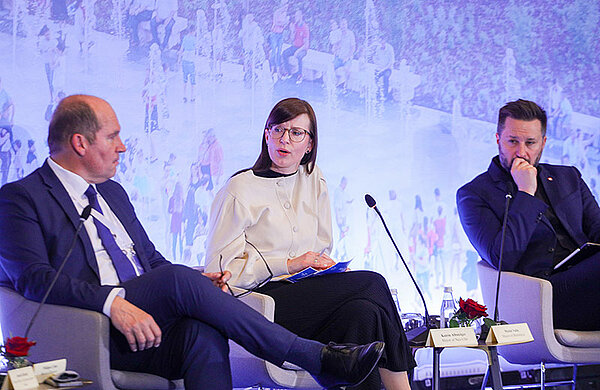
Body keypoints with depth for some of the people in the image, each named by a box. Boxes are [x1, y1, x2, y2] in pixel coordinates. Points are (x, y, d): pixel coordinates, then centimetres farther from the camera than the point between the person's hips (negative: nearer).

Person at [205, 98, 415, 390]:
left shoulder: (314, 181, 17)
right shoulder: (240, 189, -1)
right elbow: (219, 268, -7)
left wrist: (325, 266, -4)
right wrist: (289, 265, -14)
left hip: (306, 290, 5)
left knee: (363, 313, -30)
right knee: (373, 284, -24)